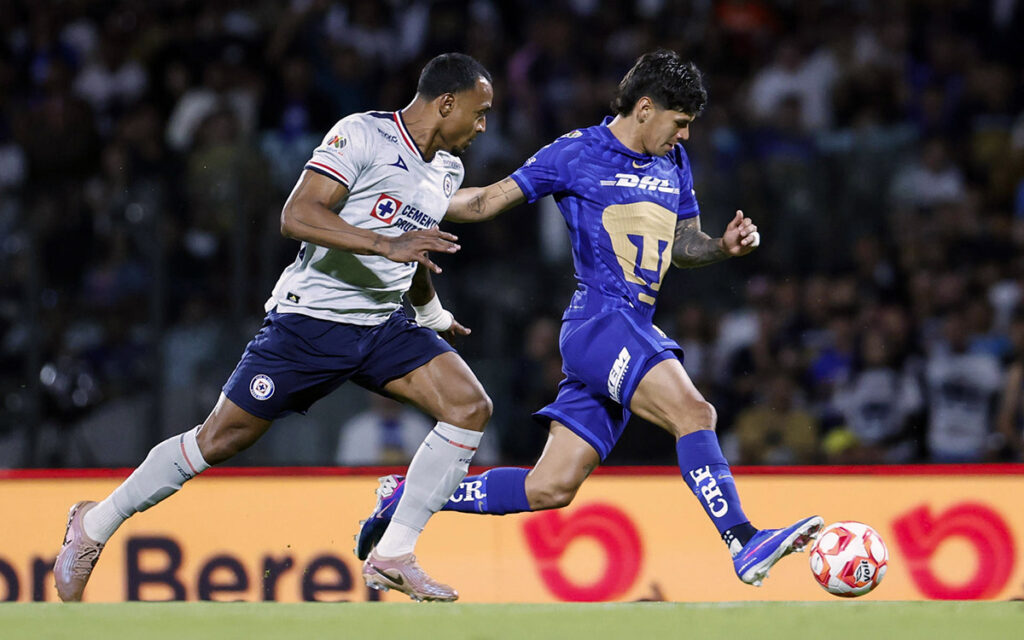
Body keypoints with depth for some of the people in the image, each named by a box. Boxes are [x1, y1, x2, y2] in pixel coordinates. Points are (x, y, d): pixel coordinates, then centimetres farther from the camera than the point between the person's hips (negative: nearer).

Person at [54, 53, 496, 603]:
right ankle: (94, 525, 16)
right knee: (221, 439, -3)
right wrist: (385, 244, -34)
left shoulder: (448, 171, 11)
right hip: (310, 317, -7)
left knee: (470, 407, -12)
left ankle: (393, 556, -8)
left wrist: (432, 314, 43)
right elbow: (297, 216, -26)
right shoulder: (362, 135, -15)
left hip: (382, 326, 7)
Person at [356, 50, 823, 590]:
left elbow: (683, 248, 26)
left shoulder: (673, 164, 17)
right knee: (693, 413, -26)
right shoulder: (576, 153, -2)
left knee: (551, 489, 4)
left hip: (635, 331, 8)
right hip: (598, 319, -7)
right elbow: (488, 202, 4)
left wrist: (725, 246, 5)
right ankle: (745, 545, -30)